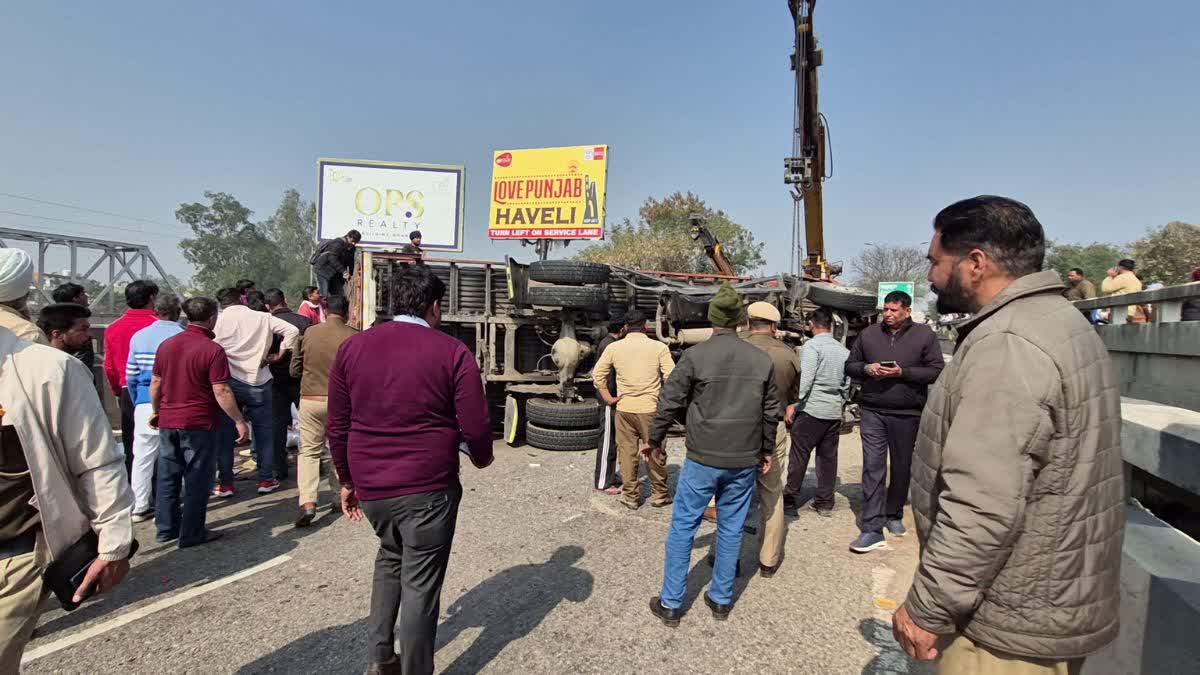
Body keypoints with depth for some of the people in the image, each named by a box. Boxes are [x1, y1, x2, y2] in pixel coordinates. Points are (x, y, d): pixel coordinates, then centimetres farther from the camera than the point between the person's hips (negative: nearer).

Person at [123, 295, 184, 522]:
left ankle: (140, 507, 17)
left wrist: (137, 403, 21)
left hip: (145, 403, 4)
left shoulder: (138, 336, 8)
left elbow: (131, 376, 11)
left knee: (142, 456, 11)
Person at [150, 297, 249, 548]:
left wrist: (156, 411, 25)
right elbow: (221, 391, -19)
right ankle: (192, 534, 11)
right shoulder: (212, 350, -15)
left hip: (168, 422, 6)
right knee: (197, 481, 4)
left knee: (168, 477, 16)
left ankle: (166, 529, 27)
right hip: (199, 424, -6)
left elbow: (155, 383, 12)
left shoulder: (166, 344, 5)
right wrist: (239, 421, -13)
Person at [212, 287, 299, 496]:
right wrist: (279, 354, 3)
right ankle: (266, 480, 15)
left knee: (225, 432, 9)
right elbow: (291, 330, -4)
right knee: (263, 430, 10)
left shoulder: (218, 319, -4)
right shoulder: (262, 317, -1)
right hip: (258, 381, 1)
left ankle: (225, 484, 13)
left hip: (229, 381, 0)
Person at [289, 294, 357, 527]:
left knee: (309, 451, 8)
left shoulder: (308, 333, -2)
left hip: (310, 399, 1)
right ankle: (339, 496, 27)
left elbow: (294, 370, 6)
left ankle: (307, 501, -5)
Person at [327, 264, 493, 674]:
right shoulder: (452, 352, -8)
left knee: (390, 557, 29)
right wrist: (482, 459, 12)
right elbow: (475, 428, -9)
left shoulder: (352, 347, 3)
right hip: (428, 488, -5)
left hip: (371, 486, 5)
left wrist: (347, 480, 18)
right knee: (420, 584, 9)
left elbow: (338, 427, 7)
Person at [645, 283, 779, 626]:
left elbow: (670, 402, -6)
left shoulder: (695, 355, -10)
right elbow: (771, 411, 8)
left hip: (702, 458, -3)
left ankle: (670, 603, 16)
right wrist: (766, 449, 21)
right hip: (744, 461, 3)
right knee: (731, 529, 15)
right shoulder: (762, 359, 1)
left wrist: (655, 440, 9)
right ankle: (721, 600, 27)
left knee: (682, 527, 7)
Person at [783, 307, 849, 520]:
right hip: (835, 412, 6)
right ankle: (825, 503, 18)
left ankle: (791, 501, 7)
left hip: (811, 409, -6)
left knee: (799, 456, 2)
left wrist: (793, 404, -12)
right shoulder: (843, 350, 10)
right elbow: (847, 383, 13)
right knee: (828, 457, 12)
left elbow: (805, 379, -17)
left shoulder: (812, 346, -10)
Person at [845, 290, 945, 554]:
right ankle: (872, 529, -3)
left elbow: (937, 370, -6)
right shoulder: (869, 334, 5)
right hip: (873, 412, 1)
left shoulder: (924, 335, -1)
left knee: (902, 468, 14)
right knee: (873, 468, -5)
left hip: (907, 415, 0)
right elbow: (850, 365, 12)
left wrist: (903, 372, -18)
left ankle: (894, 516, 35)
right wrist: (866, 368, -10)